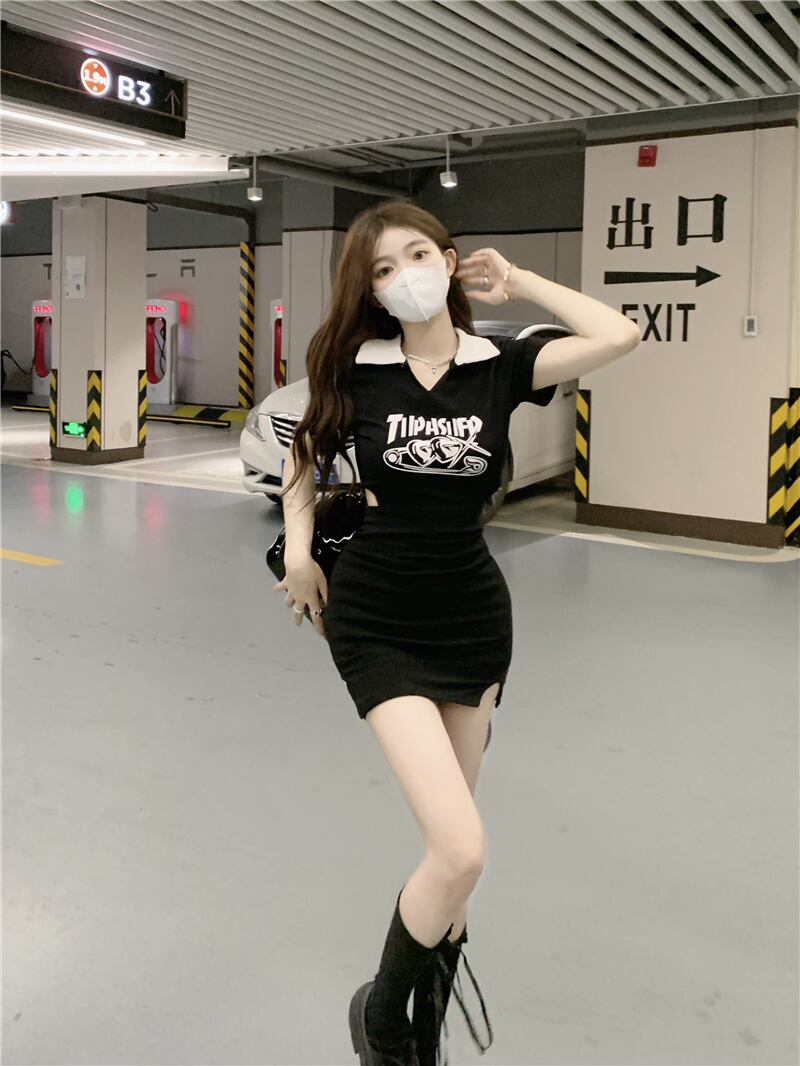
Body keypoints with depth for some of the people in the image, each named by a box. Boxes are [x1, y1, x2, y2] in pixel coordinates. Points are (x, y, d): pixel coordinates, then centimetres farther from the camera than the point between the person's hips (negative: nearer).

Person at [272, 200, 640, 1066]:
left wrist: (517, 280, -7)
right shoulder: (356, 367, -6)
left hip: (473, 616, 3)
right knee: (461, 849, -13)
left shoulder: (499, 365, -5)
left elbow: (619, 336, -19)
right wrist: (298, 549, 2)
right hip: (375, 621, -2)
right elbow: (306, 453, 12)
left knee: (450, 843, 15)